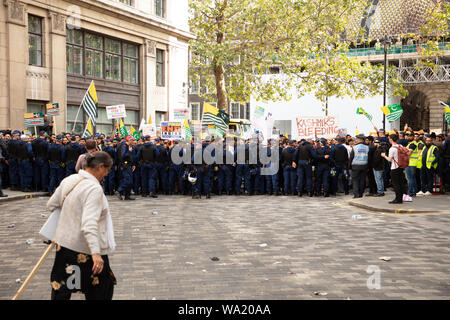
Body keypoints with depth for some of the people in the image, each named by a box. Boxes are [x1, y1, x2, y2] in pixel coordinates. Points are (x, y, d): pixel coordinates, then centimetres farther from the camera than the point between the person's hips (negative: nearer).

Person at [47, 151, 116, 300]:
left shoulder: (68, 180, 3)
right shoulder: (94, 189, -21)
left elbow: (51, 205, 14)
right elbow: (89, 224, -32)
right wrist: (96, 253, -38)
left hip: (64, 243, 8)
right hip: (85, 249, -8)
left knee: (61, 290, 17)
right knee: (101, 292, 11)